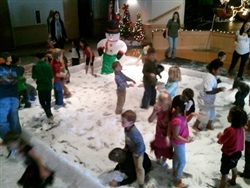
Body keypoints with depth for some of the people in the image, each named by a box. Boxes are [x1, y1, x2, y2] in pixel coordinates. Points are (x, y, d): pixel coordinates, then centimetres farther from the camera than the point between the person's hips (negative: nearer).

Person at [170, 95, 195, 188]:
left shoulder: (180, 113, -14)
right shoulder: (177, 121, -40)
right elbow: (175, 136, -29)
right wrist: (187, 141, -31)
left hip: (179, 142, 9)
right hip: (179, 143, -9)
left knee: (176, 157, 29)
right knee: (182, 162, 10)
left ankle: (175, 172, 54)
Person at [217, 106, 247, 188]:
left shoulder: (230, 130, -34)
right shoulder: (240, 127, -9)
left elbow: (220, 141, -19)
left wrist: (220, 136, -2)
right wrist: (223, 135, 0)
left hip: (229, 155, -9)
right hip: (237, 152, 9)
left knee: (224, 173, 6)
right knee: (233, 167, 33)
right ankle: (233, 181, 56)